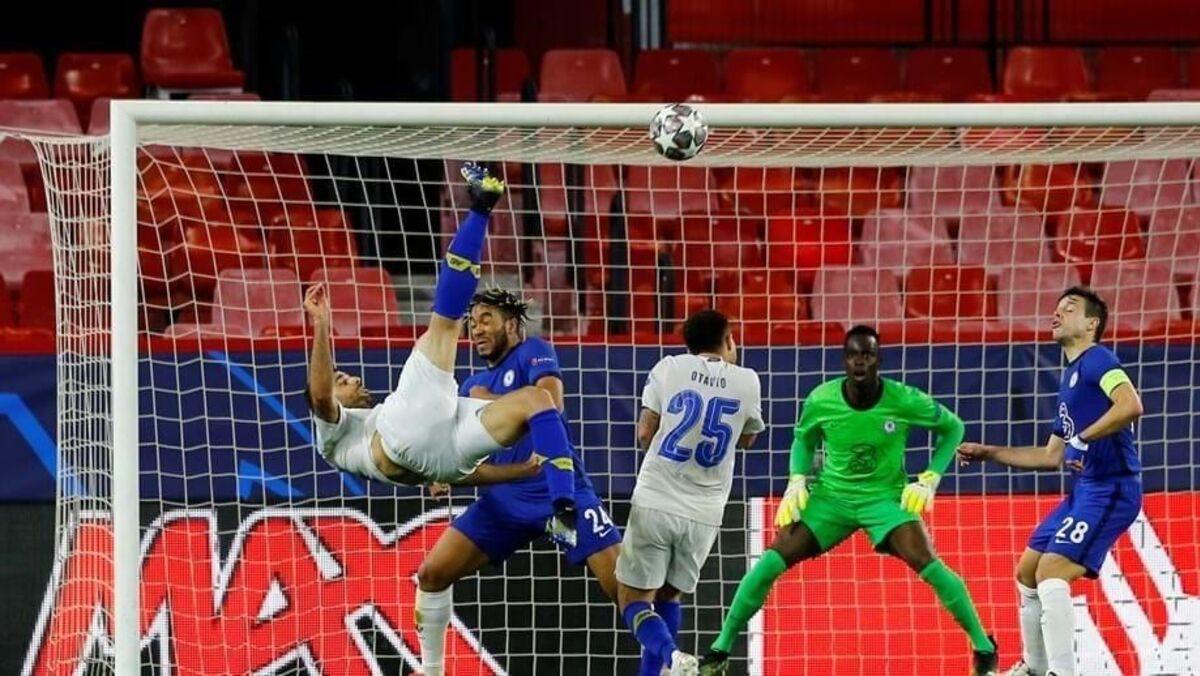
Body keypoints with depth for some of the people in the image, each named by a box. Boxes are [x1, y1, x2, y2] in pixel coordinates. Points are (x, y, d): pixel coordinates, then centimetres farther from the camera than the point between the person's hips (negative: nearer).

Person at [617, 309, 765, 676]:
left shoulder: (669, 368, -1)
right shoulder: (747, 381, 3)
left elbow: (644, 435, -3)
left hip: (654, 504, -2)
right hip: (704, 514, 2)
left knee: (633, 599, 3)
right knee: (669, 596, 20)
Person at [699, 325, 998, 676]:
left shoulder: (903, 400, -19)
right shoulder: (821, 400, -14)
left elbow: (953, 427, -1)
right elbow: (804, 440, 9)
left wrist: (929, 479, -9)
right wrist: (797, 481, -6)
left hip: (886, 498, -2)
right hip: (831, 496, 2)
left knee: (929, 565, -23)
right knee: (771, 562, -12)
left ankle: (983, 646, -5)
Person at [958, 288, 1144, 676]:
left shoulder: (1097, 360, -8)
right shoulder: (1070, 381, 21)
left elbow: (1131, 405, -27)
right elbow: (1051, 457, 27)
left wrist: (1083, 440, -26)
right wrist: (988, 453, 27)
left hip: (1110, 490, -10)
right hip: (1085, 490, 10)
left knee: (1051, 575, -20)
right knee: (1027, 574, 16)